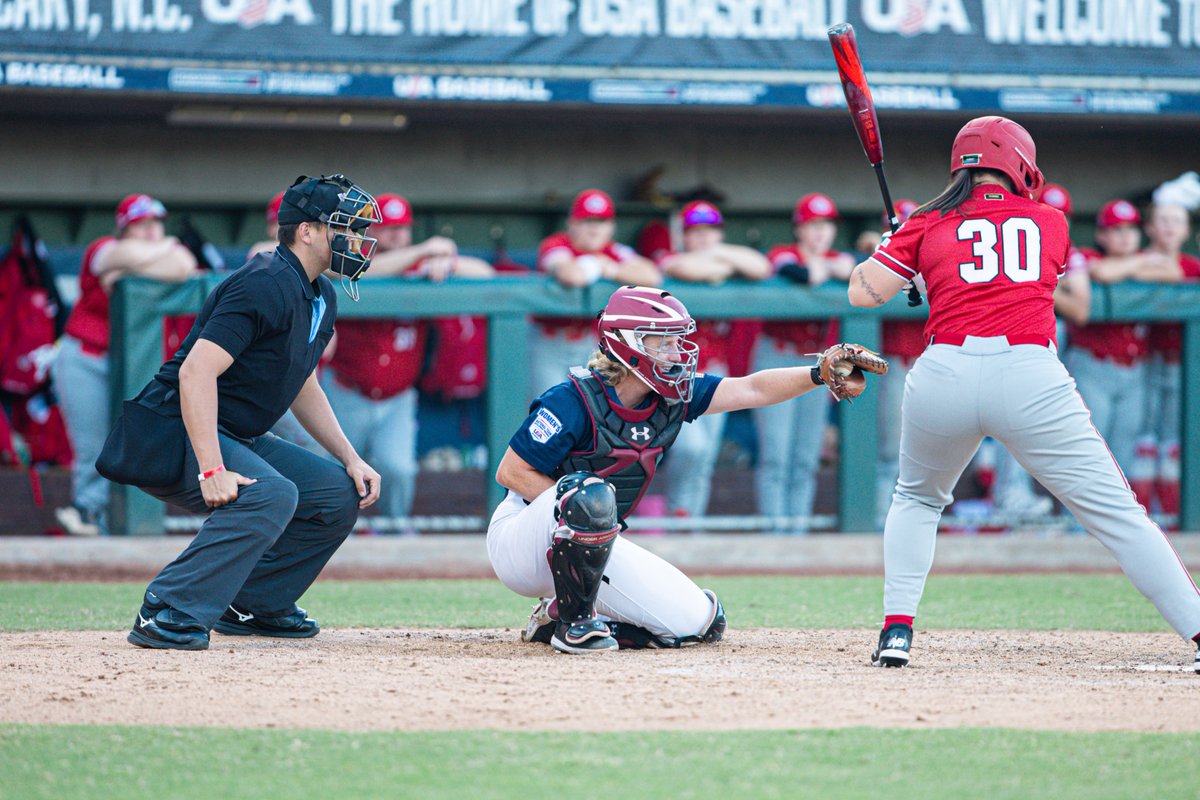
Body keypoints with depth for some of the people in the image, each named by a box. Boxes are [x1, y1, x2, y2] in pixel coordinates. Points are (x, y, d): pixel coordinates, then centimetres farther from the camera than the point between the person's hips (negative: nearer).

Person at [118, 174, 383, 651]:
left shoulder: (321, 299, 12)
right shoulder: (266, 285, -20)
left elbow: (303, 388, 24)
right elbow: (196, 371, -28)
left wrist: (352, 460, 11)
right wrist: (211, 470, -35)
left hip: (239, 439, 10)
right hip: (173, 433, -10)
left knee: (340, 494, 7)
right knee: (271, 493, -33)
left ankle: (253, 605, 13)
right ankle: (168, 615, -31)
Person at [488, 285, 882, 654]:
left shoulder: (671, 397, -3)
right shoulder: (575, 399, -22)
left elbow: (752, 389, -9)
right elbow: (510, 472, -18)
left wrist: (819, 374, -23)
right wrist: (577, 508, -26)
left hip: (596, 550, 7)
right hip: (520, 538, -7)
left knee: (699, 622, -4)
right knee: (589, 492, -39)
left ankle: (558, 617, 7)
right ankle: (573, 620, -21)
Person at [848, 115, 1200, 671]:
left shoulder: (929, 226, 13)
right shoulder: (1051, 224, 17)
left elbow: (864, 292, 10)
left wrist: (890, 246, 32)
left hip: (943, 376, 1)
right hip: (1031, 377, -1)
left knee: (917, 499, 28)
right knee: (1117, 514, 0)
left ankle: (897, 629, 14)